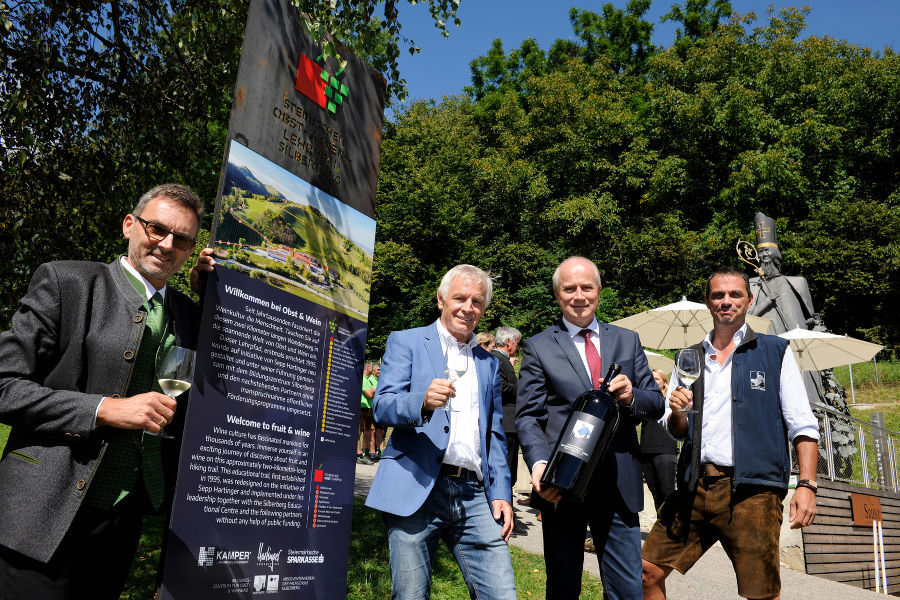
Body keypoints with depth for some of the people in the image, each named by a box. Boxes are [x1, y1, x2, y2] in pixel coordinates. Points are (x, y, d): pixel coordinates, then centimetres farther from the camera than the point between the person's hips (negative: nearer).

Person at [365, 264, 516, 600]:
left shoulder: (489, 364, 20)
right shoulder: (405, 342, 6)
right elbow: (382, 406, -6)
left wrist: (501, 493, 9)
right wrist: (422, 402, -27)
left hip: (474, 496, 4)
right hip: (416, 489, -3)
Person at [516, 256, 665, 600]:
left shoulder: (627, 341, 12)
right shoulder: (538, 347, 3)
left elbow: (656, 404, 12)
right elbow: (527, 417, -3)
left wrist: (631, 396, -11)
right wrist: (539, 462, -21)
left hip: (619, 485, 2)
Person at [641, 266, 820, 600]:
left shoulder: (775, 352, 7)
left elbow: (802, 426, 2)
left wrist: (807, 484, -9)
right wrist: (676, 413, -4)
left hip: (752, 492, -3)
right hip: (694, 488, 4)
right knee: (647, 571, 1)